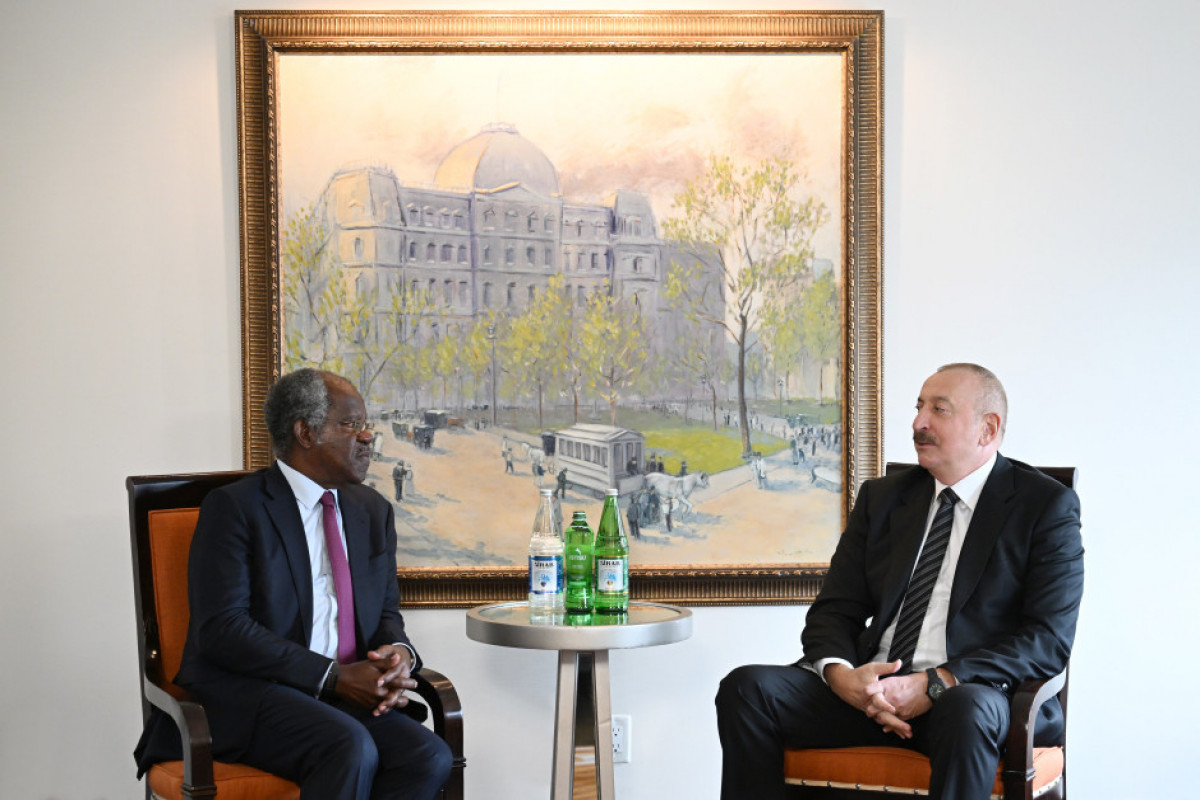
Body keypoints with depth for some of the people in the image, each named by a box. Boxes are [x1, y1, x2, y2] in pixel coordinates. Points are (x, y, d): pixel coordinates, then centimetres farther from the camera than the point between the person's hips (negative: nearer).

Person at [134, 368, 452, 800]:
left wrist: (399, 652, -5)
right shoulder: (234, 507, -4)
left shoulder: (373, 511, 17)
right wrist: (333, 677, -18)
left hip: (344, 695, 6)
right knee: (352, 748, -35)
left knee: (429, 757, -24)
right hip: (247, 693, -6)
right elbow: (222, 628, -13)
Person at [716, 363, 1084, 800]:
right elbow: (834, 611, 13)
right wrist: (841, 675, -11)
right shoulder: (881, 497, 17)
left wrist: (936, 684, -19)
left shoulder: (1047, 505, 2)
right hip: (867, 687, 5)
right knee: (746, 688, -19)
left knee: (966, 709, -40)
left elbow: (1049, 639, -7)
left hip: (978, 694, -4)